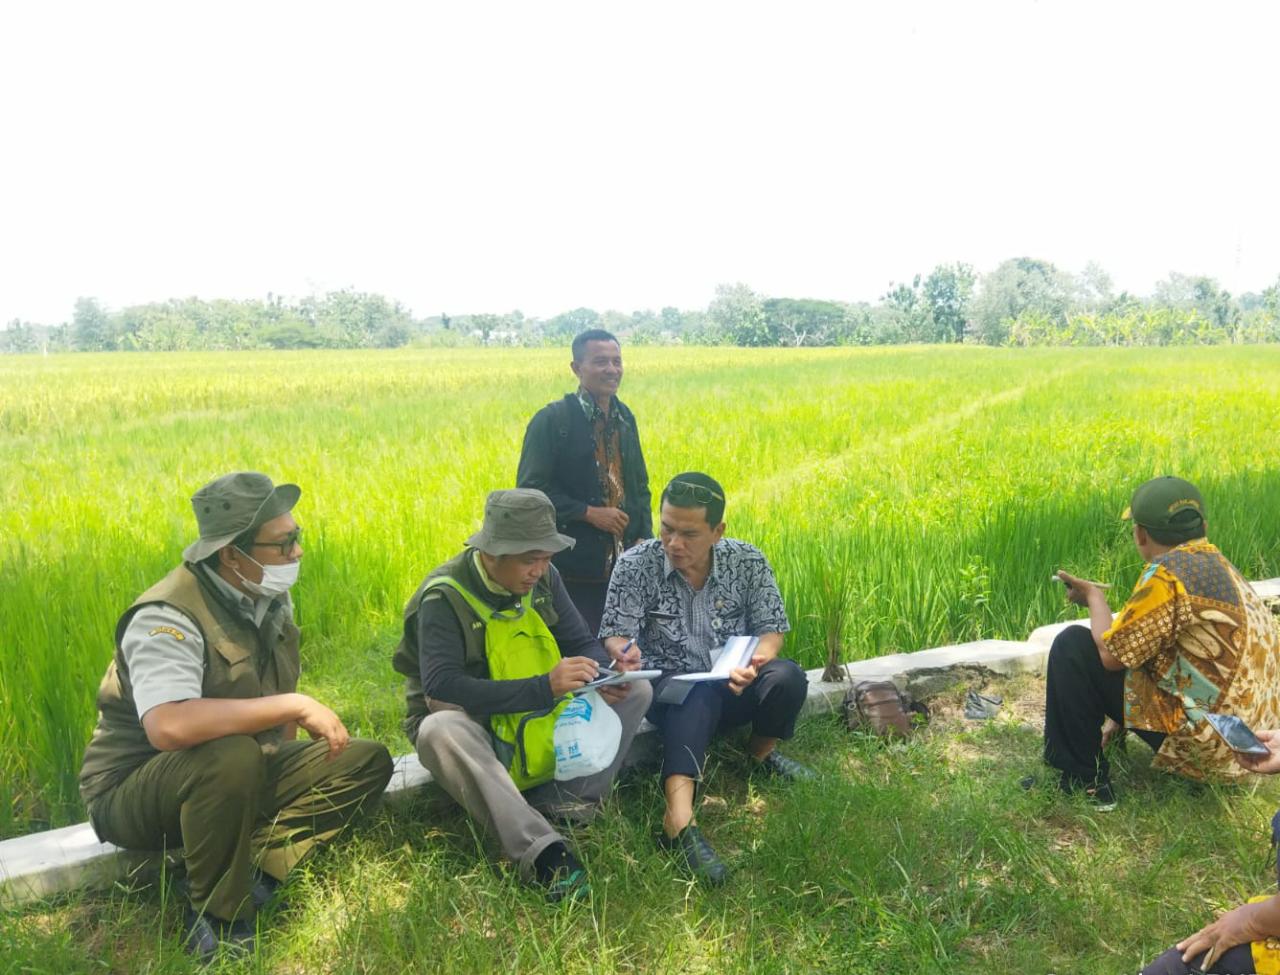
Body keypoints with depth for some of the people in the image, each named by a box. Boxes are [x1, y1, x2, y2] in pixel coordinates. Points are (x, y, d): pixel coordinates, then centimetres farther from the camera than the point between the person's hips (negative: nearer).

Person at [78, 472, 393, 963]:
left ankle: (254, 872, -10)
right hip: (133, 790, -7)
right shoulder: (169, 616, -27)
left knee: (368, 761, -4)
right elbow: (168, 727, -44)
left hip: (242, 774, 7)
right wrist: (296, 706, -38)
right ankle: (216, 918, -16)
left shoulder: (271, 599, -2)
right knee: (232, 757, -39)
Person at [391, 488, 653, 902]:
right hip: (477, 730, -5)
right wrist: (544, 686, -40)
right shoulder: (444, 596, -21)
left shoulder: (543, 579, -4)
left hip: (543, 727, 5)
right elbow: (442, 686, -32)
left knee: (636, 691, -10)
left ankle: (563, 801, -26)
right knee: (440, 730, -39)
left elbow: (585, 644, 2)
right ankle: (540, 849, -44)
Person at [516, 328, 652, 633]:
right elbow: (530, 488, -12)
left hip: (624, 561, 6)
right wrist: (590, 513, -17)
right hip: (574, 569, -5)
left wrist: (645, 536, 2)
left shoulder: (625, 417, 9)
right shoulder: (550, 420, -10)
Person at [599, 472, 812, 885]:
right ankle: (679, 819, -49)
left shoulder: (748, 562, -6)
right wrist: (623, 651, -38)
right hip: (669, 688, -2)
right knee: (697, 696, -37)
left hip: (734, 687, 3)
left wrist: (757, 660, -27)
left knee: (786, 676, -27)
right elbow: (614, 634, -12)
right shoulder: (635, 565, -11)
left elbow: (771, 629, -3)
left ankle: (761, 751, 4)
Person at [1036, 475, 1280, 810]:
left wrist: (1094, 597, 2)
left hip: (1205, 743, -9)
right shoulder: (1220, 568, 9)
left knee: (1072, 646, -6)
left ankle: (1082, 780, 2)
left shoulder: (1170, 573, -19)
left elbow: (1111, 654, -14)